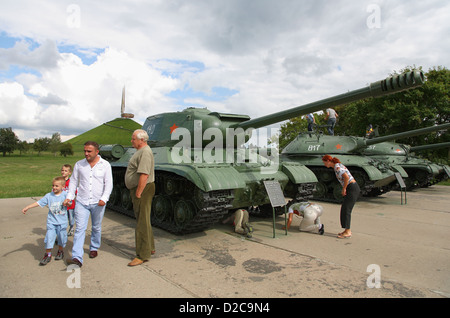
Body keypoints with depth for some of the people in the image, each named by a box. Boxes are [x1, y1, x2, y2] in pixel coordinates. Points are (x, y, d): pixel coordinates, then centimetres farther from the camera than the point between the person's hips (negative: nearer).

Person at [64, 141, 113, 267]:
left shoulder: (105, 165, -2)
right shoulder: (79, 164, 4)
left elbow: (108, 184, -4)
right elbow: (73, 182, 11)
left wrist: (104, 199, -16)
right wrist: (69, 197, 1)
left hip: (98, 203, -1)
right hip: (81, 202, 1)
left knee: (96, 227, 13)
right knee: (80, 228, -6)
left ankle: (94, 248, 35)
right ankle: (77, 257, -7)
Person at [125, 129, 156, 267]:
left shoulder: (145, 152, -19)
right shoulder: (140, 151, 16)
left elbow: (144, 175, -27)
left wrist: (138, 193, -24)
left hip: (142, 190, -11)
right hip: (138, 189, 11)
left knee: (142, 222, -5)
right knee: (143, 220, 19)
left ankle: (142, 255, 2)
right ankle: (149, 248, 31)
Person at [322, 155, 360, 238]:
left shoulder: (337, 167, -15)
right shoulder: (338, 166, 16)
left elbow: (346, 177, -27)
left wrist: (344, 189, -15)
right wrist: (344, 189, 14)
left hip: (352, 189, -10)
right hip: (352, 188, 10)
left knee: (346, 209, -8)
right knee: (345, 209, 11)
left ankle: (347, 232, -5)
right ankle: (347, 230, 17)